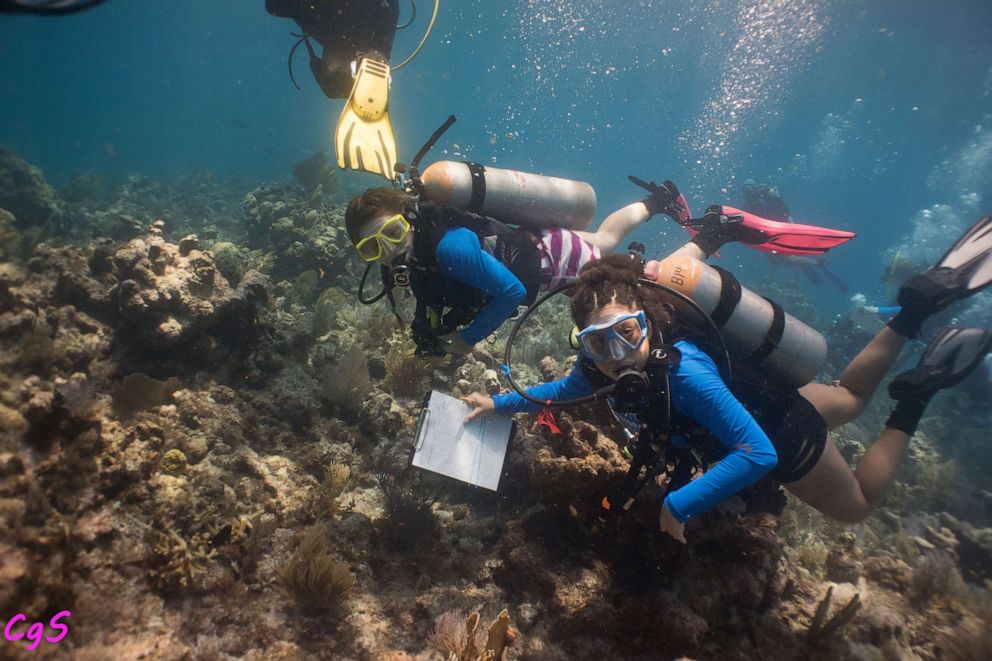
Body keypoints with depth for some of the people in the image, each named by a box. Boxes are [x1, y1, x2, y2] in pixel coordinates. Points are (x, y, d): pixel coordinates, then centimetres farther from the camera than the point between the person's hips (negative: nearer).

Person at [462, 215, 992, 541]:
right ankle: (920, 304, 30)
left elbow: (759, 454, -46)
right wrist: (499, 404, -6)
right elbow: (566, 389, -1)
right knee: (849, 398, 34)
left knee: (857, 505, 24)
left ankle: (917, 394, 19)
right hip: (762, 399, 7)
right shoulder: (602, 365, -23)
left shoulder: (684, 371, -46)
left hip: (784, 436, -6)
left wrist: (678, 506, -44)